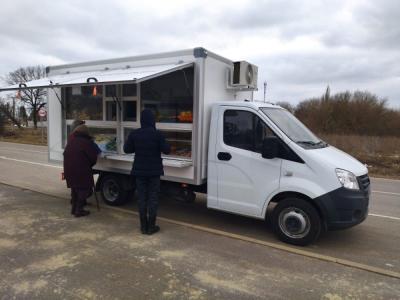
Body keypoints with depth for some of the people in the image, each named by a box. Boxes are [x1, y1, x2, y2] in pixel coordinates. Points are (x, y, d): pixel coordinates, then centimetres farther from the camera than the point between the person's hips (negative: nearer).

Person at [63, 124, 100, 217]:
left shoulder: (70, 141, 11)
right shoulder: (86, 142, -12)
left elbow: (66, 154, 16)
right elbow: (93, 157, -11)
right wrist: (89, 166, 8)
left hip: (69, 170, 7)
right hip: (81, 171, -7)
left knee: (74, 189, 20)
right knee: (83, 189, 4)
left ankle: (74, 208, 29)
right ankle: (79, 210, 7)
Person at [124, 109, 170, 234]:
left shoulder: (134, 134, -4)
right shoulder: (157, 134, -12)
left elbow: (127, 149, 4)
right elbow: (166, 150, -11)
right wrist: (162, 145, 10)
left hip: (139, 170, 3)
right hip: (154, 171, -2)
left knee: (142, 198, 10)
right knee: (153, 198, 6)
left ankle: (143, 226, 17)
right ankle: (151, 226, 11)